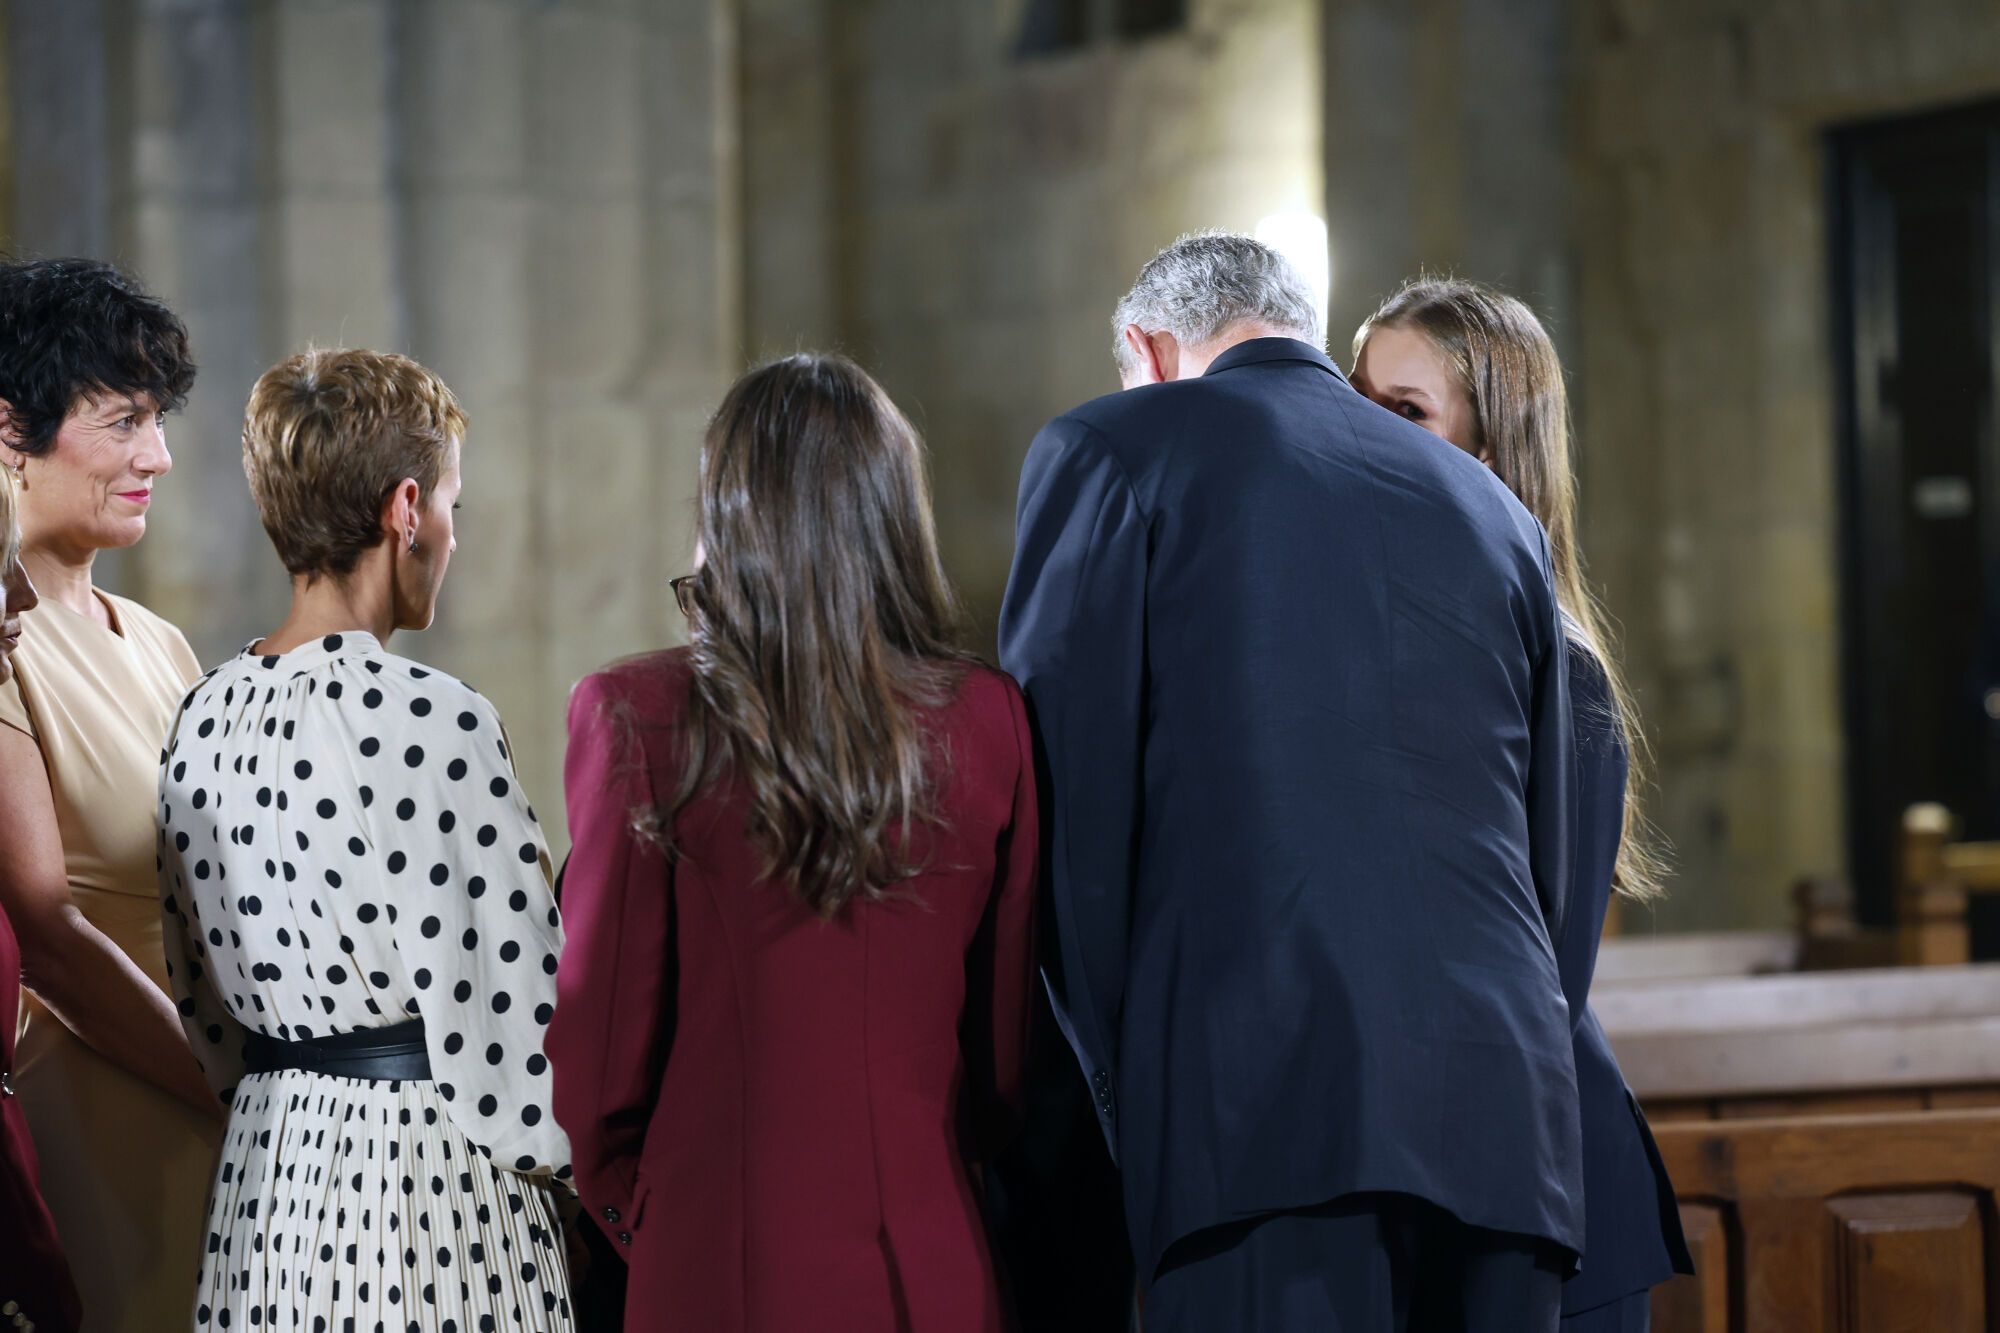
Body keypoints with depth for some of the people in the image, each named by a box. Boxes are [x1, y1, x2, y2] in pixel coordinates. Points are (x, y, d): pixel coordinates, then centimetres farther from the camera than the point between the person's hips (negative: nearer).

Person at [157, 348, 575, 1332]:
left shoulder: (204, 715, 6)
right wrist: (548, 1137, 1)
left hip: (263, 1173, 8)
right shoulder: (429, 722, -17)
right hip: (426, 1176, -8)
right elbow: (503, 998, -16)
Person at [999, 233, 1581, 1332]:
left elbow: (1066, 800, -1)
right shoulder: (1494, 508, 22)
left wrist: (1124, 1093, 6)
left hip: (1266, 1112, -5)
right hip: (1503, 1109, 5)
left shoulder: (1109, 452, 6)